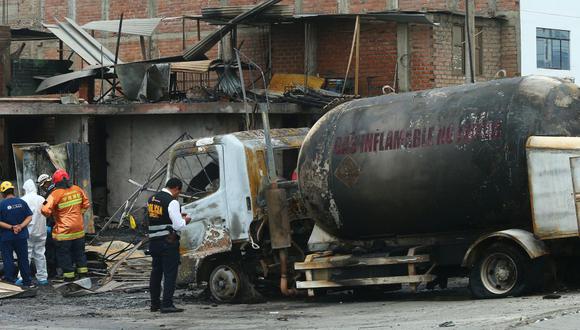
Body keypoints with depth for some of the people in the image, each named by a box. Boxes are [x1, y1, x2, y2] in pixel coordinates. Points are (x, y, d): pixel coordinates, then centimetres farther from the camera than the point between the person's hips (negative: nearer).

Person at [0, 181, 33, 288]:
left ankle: (10, 281, 5)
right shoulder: (21, 202, -1)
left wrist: (11, 227, -12)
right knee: (23, 259, 12)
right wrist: (21, 226, -9)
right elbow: (29, 217, -1)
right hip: (21, 236, 3)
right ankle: (27, 282, 16)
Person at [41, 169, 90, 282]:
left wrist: (49, 214, -1)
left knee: (64, 255, 5)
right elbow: (86, 204, 11)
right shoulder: (77, 190, 0)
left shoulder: (56, 194, -17)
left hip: (64, 231, -6)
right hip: (79, 229, 6)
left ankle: (69, 278, 8)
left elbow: (46, 210, -23)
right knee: (79, 253, 19)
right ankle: (83, 275, 25)